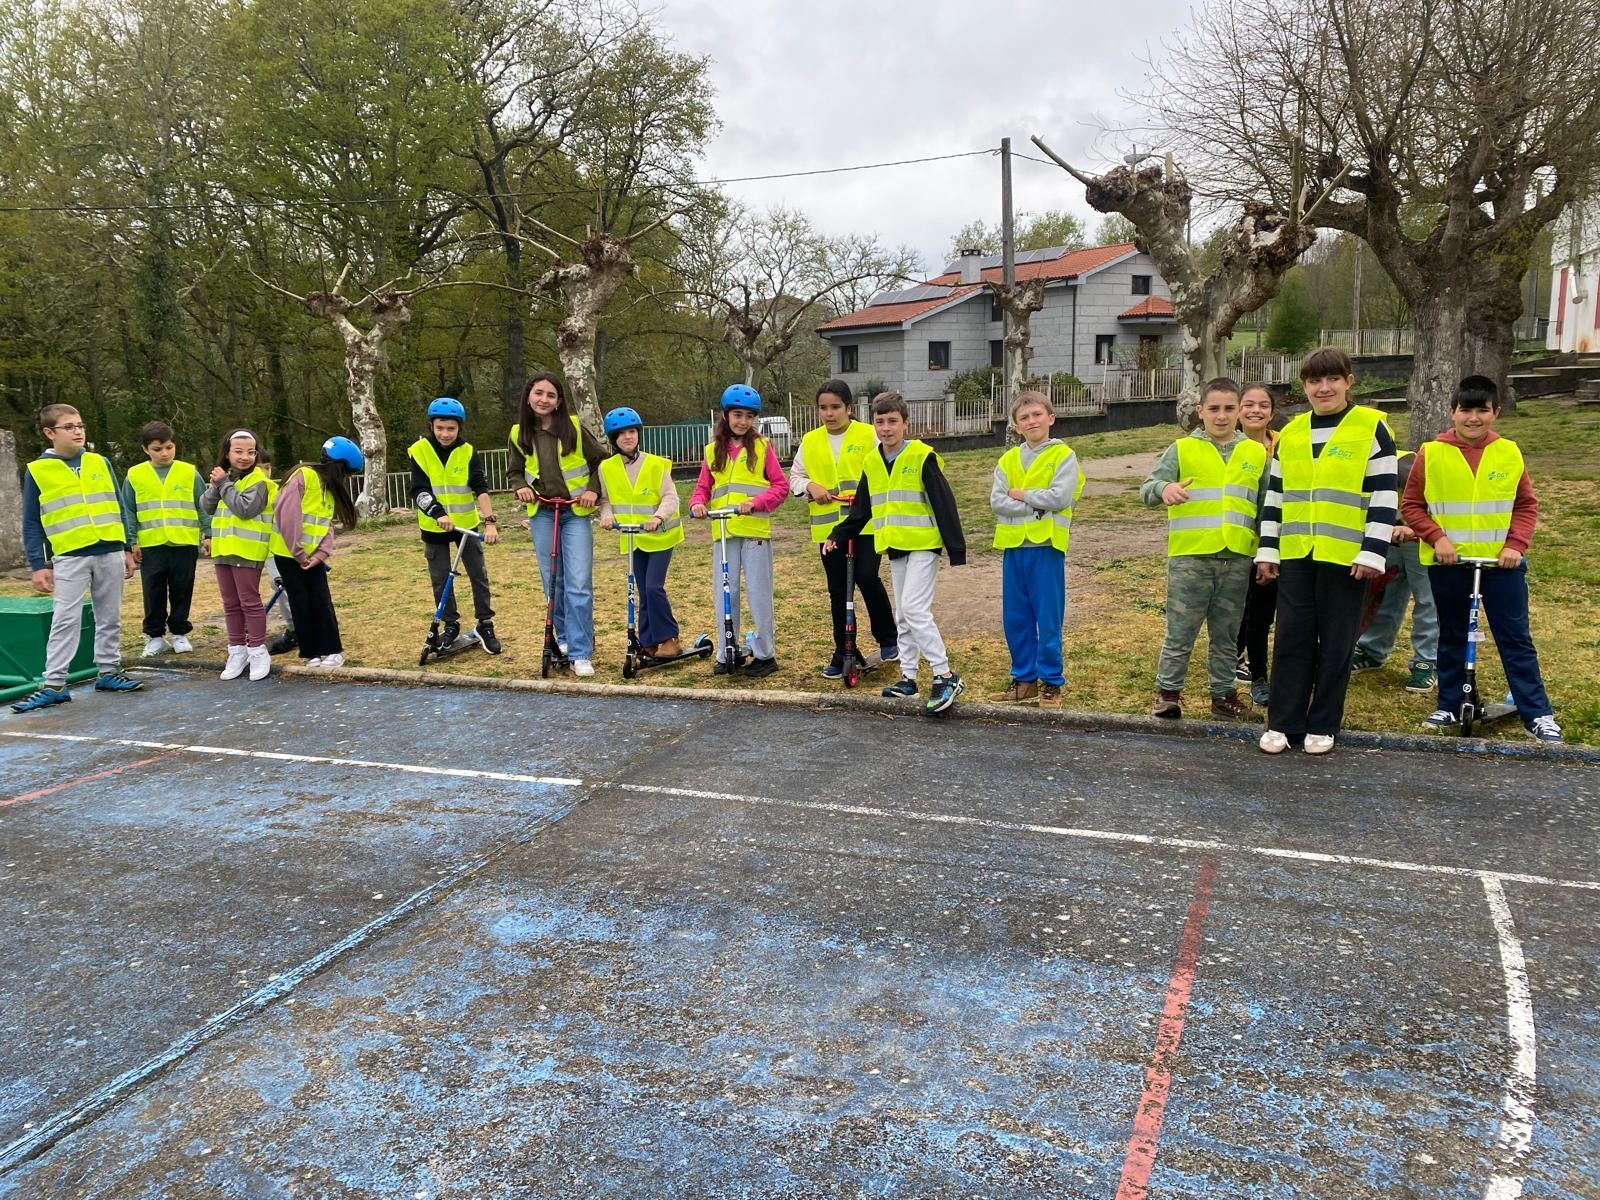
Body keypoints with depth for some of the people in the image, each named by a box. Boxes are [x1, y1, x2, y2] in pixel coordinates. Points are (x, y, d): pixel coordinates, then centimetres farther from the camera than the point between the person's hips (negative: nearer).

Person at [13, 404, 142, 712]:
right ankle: (54, 684, 1)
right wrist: (38, 565, -3)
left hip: (110, 552, 3)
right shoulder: (37, 470, -1)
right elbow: (31, 524, 1)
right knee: (65, 620, -4)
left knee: (110, 618, 9)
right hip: (70, 556, -3)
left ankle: (109, 672, 20)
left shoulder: (100, 463, 8)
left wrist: (127, 548, 9)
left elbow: (119, 508, 13)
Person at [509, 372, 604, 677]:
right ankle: (565, 639, 23)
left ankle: (580, 653, -6)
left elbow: (601, 461, 4)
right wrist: (521, 487, -5)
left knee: (578, 584, -9)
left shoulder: (574, 427, -4)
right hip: (541, 514, 3)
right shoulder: (520, 434, 3)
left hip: (575, 513, -3)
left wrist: (593, 491, -9)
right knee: (553, 583, 7)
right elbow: (514, 471, 15)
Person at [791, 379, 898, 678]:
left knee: (867, 578, -16)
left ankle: (888, 638, 9)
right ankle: (843, 653, 19)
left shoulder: (868, 435, -1)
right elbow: (795, 477, 14)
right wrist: (810, 487, -7)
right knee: (837, 591, 8)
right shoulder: (810, 441, 9)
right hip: (829, 526, 4)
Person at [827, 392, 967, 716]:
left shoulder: (922, 457, -12)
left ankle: (946, 677, -10)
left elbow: (945, 504, -12)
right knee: (903, 615, 12)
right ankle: (908, 677, 21)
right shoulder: (871, 463, 8)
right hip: (894, 548, 7)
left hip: (923, 545, -7)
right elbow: (861, 509, 19)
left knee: (914, 609, -16)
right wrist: (838, 536, 13)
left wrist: (956, 549, -15)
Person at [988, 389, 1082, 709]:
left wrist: (1022, 495, -6)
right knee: (1015, 618, 9)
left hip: (1046, 546, -5)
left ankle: (1050, 682, 10)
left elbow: (1059, 497, -15)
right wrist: (1035, 507, -11)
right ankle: (1024, 679, 21)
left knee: (1048, 617, 0)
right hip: (1013, 546, 5)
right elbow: (996, 501, -1)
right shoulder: (1008, 460, 11)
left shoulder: (1063, 455, -1)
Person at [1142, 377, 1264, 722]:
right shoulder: (1181, 450, 2)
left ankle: (1223, 695, 21)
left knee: (1227, 634, 11)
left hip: (1237, 558, 3)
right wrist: (1164, 488, -30)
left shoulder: (1257, 454, 12)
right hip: (1189, 556, -3)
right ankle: (1168, 692, 12)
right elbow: (1147, 489, -7)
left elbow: (1265, 505, 17)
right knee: (1180, 631, 1)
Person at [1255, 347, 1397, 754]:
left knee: (1336, 643, 4)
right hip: (1295, 556, 4)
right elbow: (1274, 497, 14)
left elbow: (1384, 497, -6)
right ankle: (1282, 722, 12)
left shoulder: (1371, 428, -2)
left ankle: (1323, 726, 15)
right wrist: (1267, 550, 9)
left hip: (1346, 557, -3)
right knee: (1291, 639, 5)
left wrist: (1372, 553, -12)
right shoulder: (1289, 433, 11)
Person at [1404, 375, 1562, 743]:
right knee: (1452, 638, 12)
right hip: (1447, 563, 0)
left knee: (1516, 638, 3)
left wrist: (1516, 544, -9)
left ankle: (1538, 713, 9)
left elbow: (1527, 505, 5)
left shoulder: (1509, 453, 1)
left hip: (1501, 562, 0)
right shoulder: (1431, 454, -3)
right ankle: (1449, 706, 23)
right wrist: (1437, 537, -13)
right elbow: (1411, 505, 1)